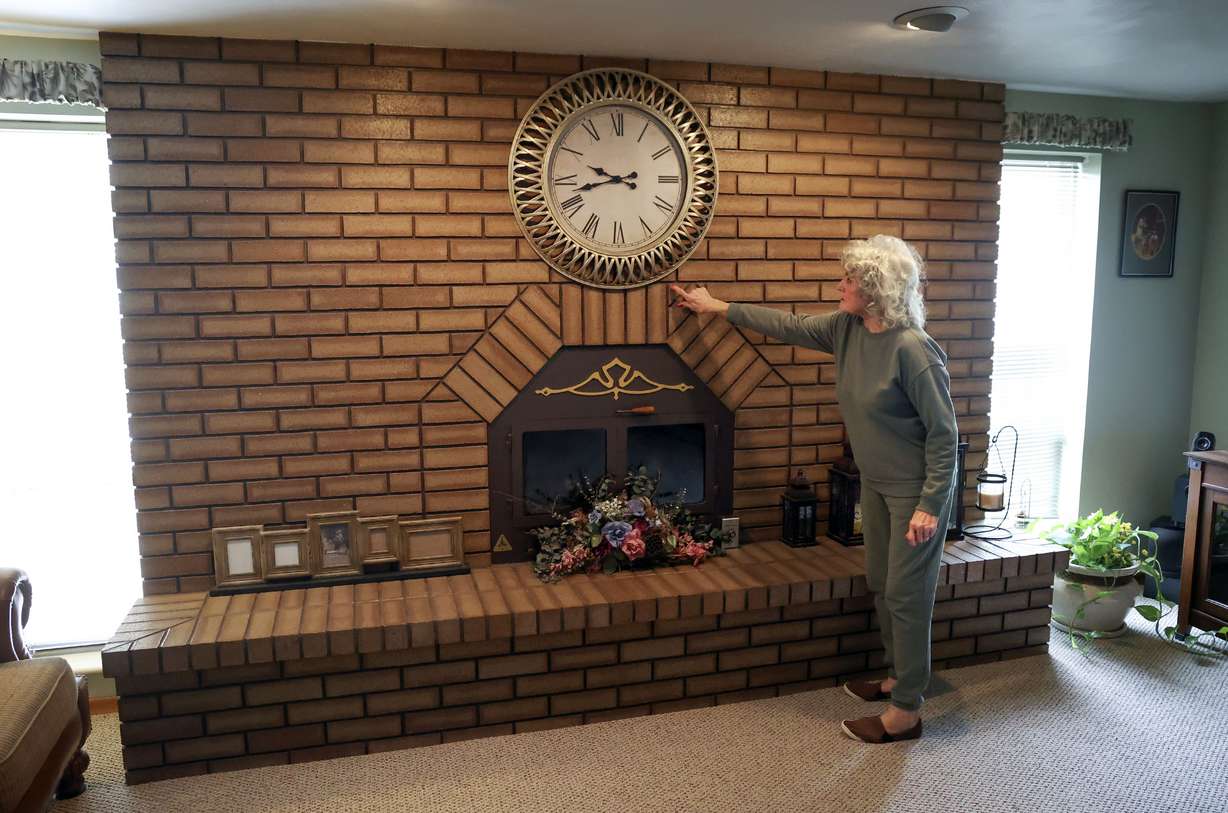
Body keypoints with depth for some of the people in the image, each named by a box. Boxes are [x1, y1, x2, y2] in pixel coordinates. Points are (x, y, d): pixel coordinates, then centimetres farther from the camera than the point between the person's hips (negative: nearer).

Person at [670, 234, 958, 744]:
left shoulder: (912, 348, -26)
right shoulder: (847, 329, -2)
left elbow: (943, 432, -22)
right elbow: (789, 326, 12)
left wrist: (930, 505, -23)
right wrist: (718, 307, 17)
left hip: (916, 490, -9)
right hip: (876, 484, 9)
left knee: (907, 595, -1)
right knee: (881, 583, 18)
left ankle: (906, 713, 12)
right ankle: (898, 677, 37)